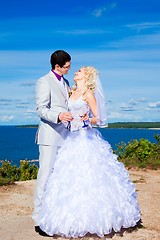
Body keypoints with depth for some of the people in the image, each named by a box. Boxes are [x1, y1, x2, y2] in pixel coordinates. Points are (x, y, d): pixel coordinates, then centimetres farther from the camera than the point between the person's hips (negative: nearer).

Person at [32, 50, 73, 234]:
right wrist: (58, 116, -31)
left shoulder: (65, 82, 18)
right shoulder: (44, 82, -7)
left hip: (64, 135, 8)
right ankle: (39, 220, 0)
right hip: (50, 136, -8)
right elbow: (41, 109, -16)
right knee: (46, 174, -7)